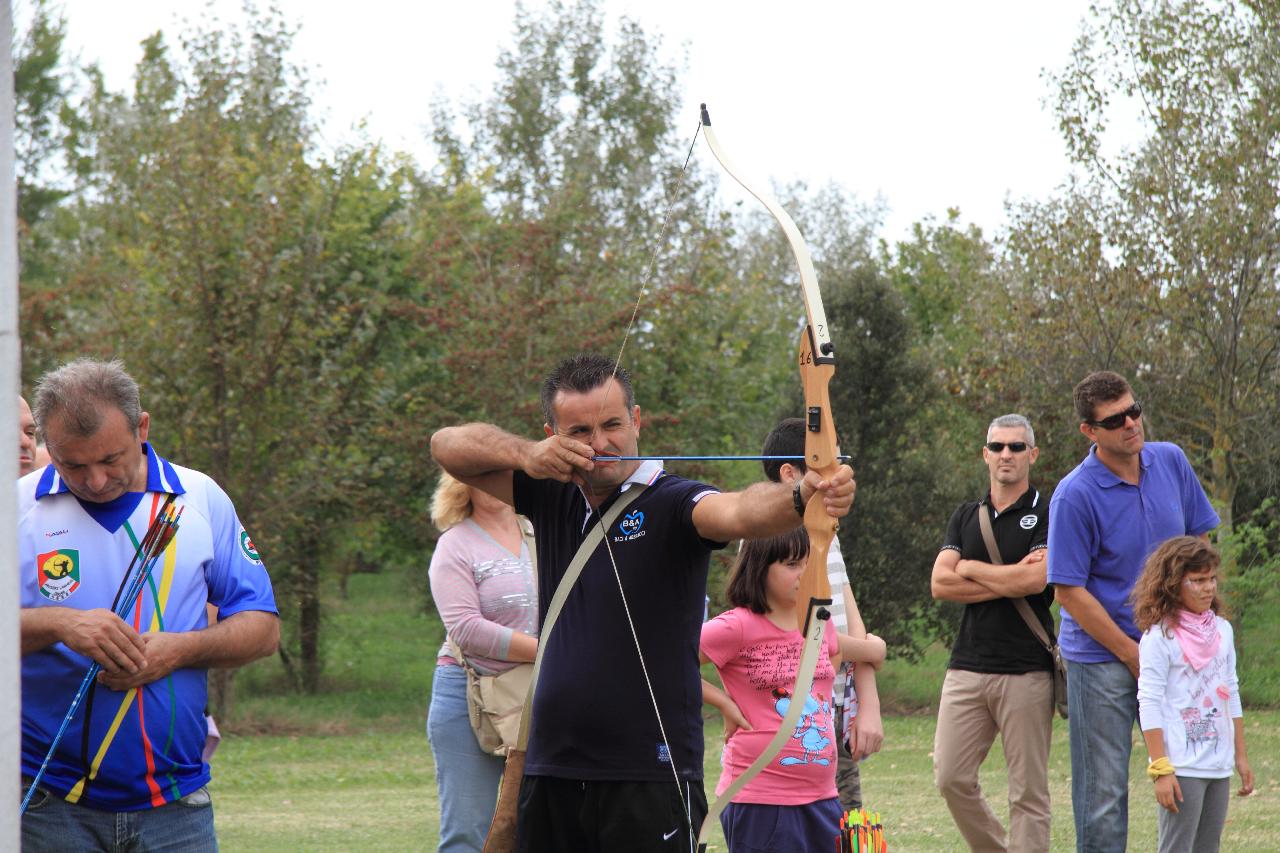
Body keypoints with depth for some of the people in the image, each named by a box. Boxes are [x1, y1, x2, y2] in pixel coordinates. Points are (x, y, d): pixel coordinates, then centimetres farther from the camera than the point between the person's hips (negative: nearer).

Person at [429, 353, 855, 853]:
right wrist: (526, 455, -10)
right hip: (550, 772, 6)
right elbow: (448, 445, 11)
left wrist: (803, 497, -51)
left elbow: (738, 512, -28)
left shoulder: (670, 503, -7)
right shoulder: (552, 498, 11)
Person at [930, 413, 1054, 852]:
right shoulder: (965, 517, 15)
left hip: (1027, 672, -5)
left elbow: (1035, 580, -16)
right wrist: (1008, 581, -7)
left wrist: (971, 569, -2)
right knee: (951, 778, 0)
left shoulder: (1047, 516, 0)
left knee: (1028, 791, -2)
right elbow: (940, 583, 2)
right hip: (967, 667, 5)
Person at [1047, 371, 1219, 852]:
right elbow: (1069, 592, -13)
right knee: (1103, 792, -1)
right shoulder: (1075, 496, -15)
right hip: (1102, 658, -5)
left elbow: (1198, 541, 14)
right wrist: (1133, 655, -11)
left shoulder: (1171, 461, 3)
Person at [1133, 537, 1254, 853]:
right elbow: (1149, 705, -12)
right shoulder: (1159, 637, -10)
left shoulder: (1221, 629, 11)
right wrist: (1160, 770, -17)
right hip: (1182, 766, -7)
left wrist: (1241, 755, 17)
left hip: (1219, 765, 7)